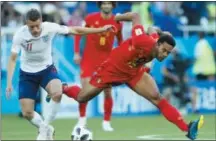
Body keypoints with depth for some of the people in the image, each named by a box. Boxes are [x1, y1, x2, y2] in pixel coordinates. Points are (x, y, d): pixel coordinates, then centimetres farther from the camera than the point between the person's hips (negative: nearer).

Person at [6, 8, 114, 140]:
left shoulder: (49, 27, -22)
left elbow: (75, 30, -14)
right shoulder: (20, 35, -23)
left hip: (47, 69, 0)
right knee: (27, 113, -7)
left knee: (57, 93, -32)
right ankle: (46, 129, 24)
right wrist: (9, 82, -22)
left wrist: (101, 29, -13)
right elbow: (13, 59, -15)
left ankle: (45, 127, -10)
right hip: (27, 74, 0)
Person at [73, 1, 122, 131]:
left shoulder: (117, 23, -3)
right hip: (89, 58, -1)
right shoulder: (91, 18, -8)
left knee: (108, 91, 0)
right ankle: (82, 118, 6)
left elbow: (120, 41, 11)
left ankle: (107, 122, 14)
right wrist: (77, 53, -1)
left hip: (107, 60, 1)